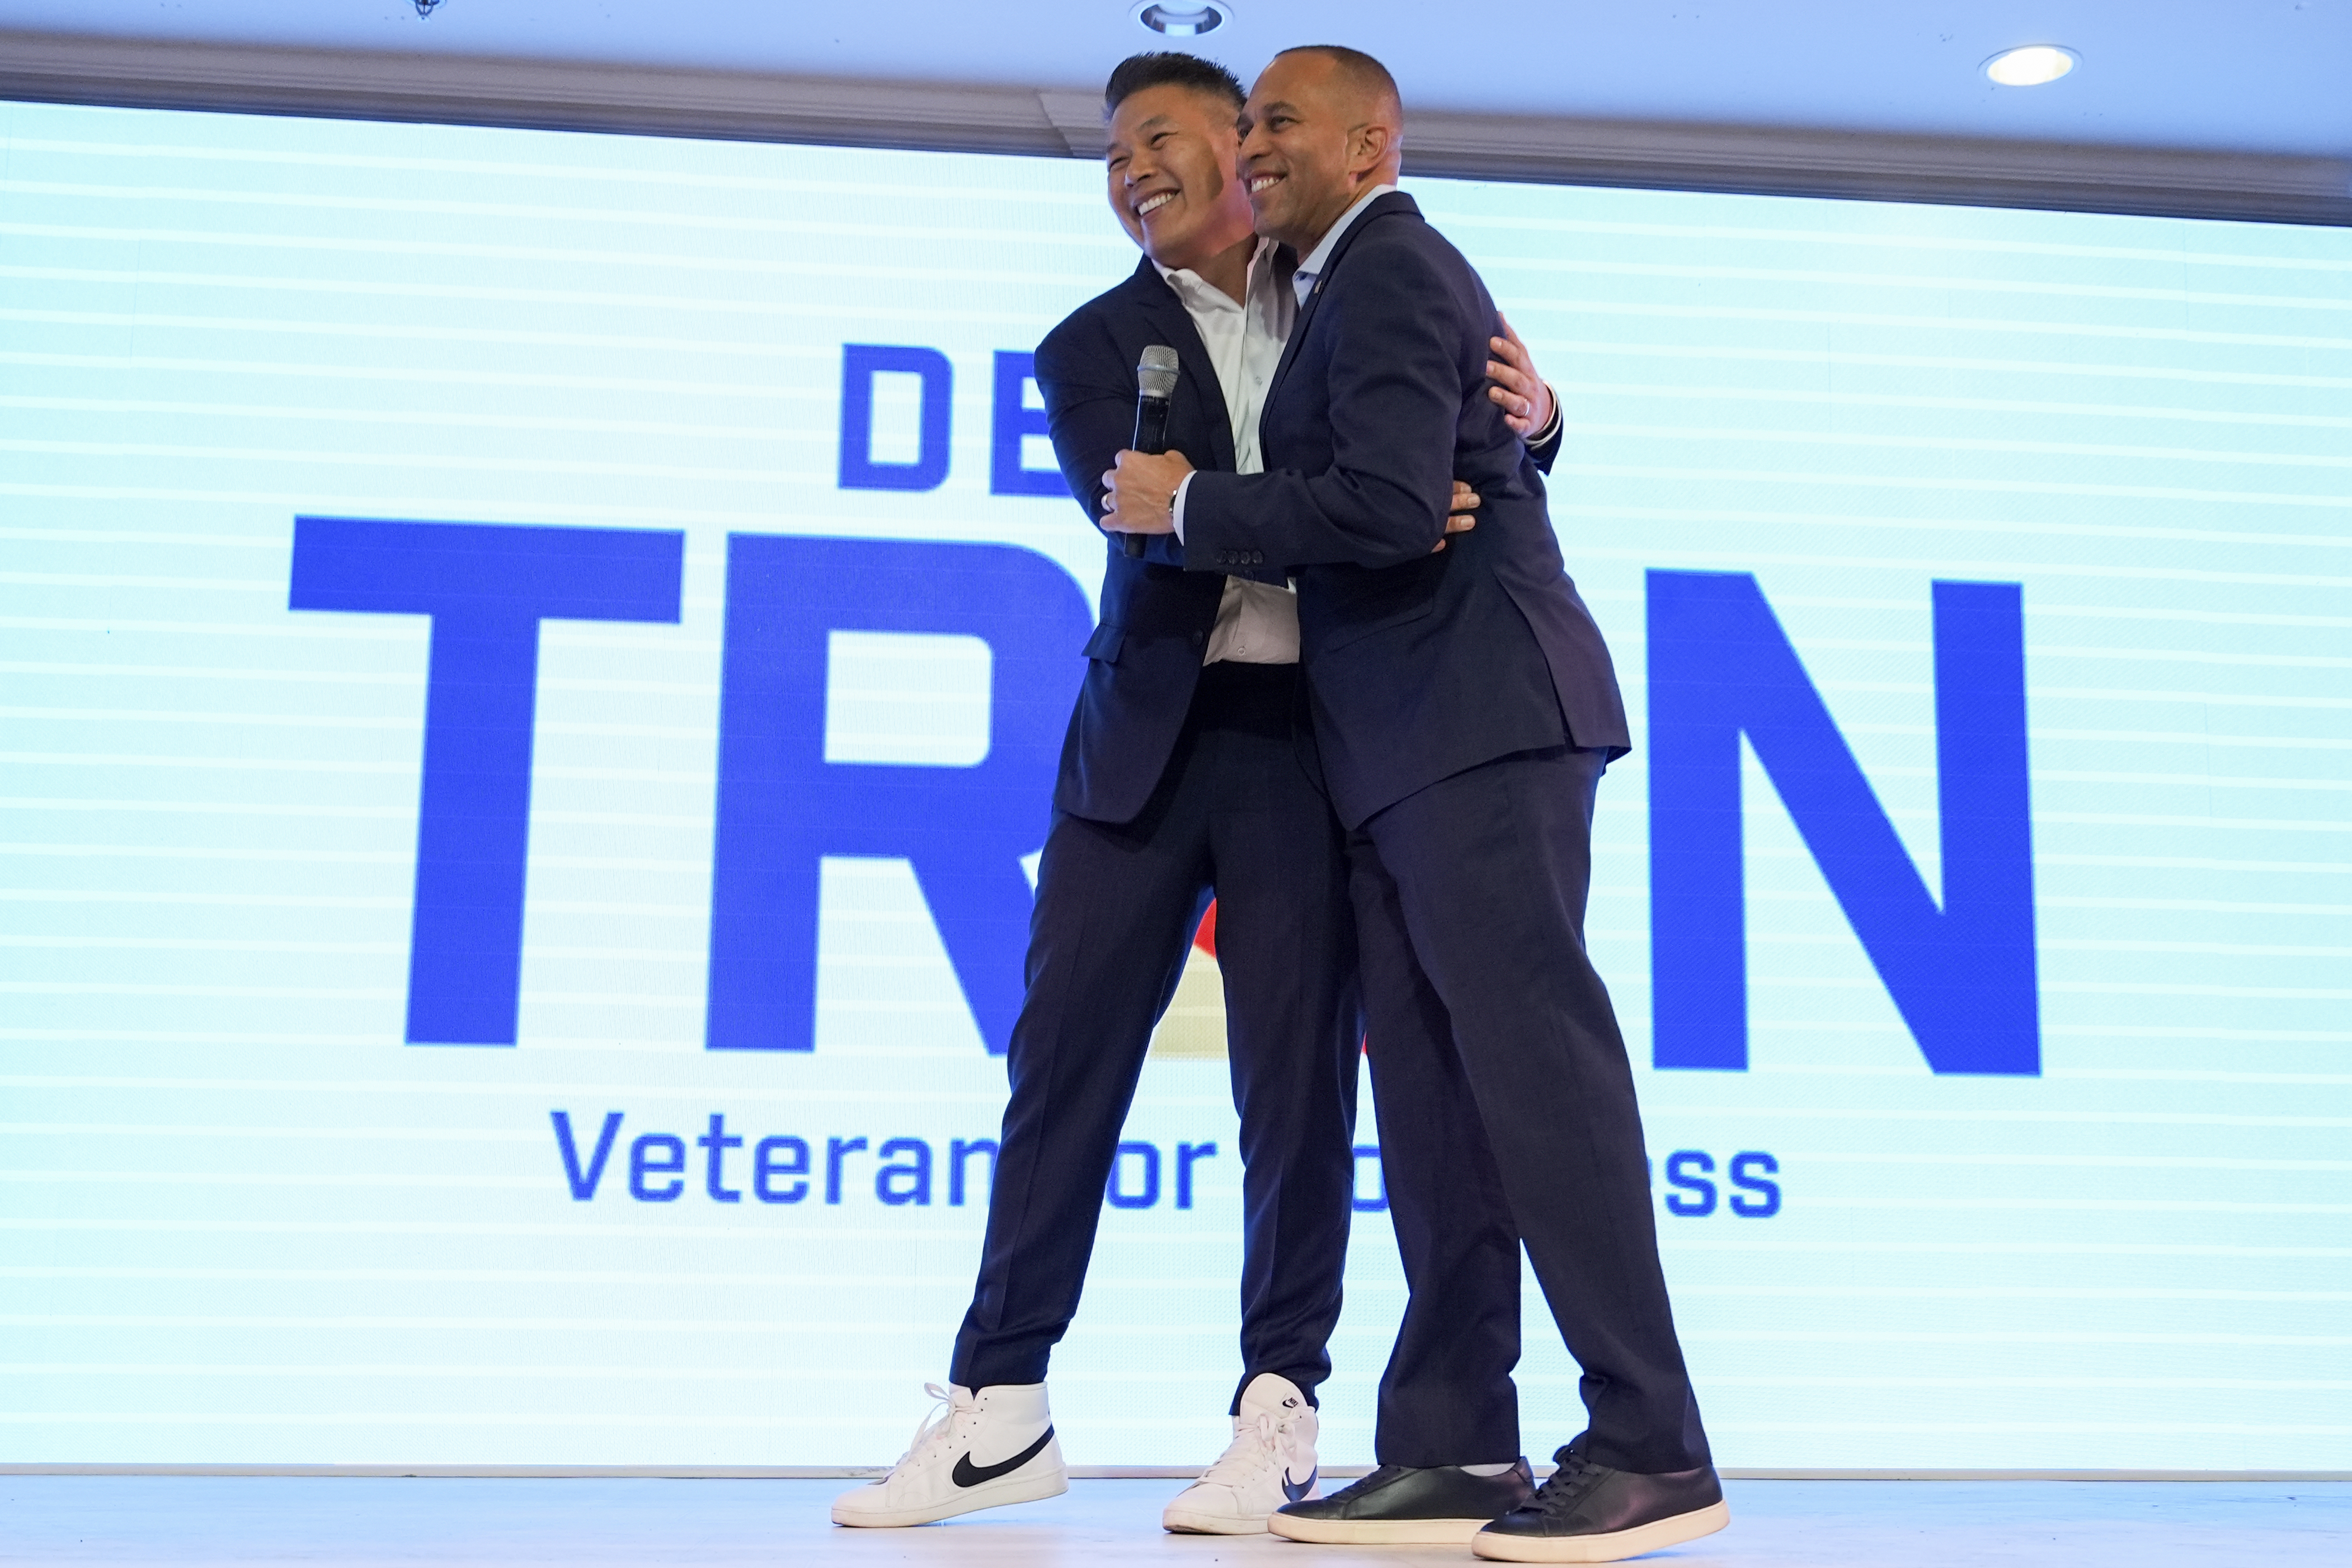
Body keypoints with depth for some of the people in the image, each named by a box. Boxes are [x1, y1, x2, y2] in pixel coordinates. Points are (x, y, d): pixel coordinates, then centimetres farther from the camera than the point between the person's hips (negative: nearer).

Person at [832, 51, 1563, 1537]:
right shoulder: (1093, 347, 7)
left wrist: (1528, 412, -10)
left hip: (1311, 738, 0)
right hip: (1149, 734, 1)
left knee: (1299, 1065, -1)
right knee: (1063, 1052, 2)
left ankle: (1278, 1411, 9)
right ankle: (1001, 1406, 11)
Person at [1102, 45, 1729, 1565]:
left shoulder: (1387, 270, -6)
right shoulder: (1373, 277, 26)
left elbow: (1388, 506, -18)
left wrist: (1188, 505, -9)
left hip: (1477, 717, -10)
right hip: (1418, 744, 10)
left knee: (1529, 1048, -12)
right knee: (1434, 1088, 5)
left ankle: (1651, 1446, -10)